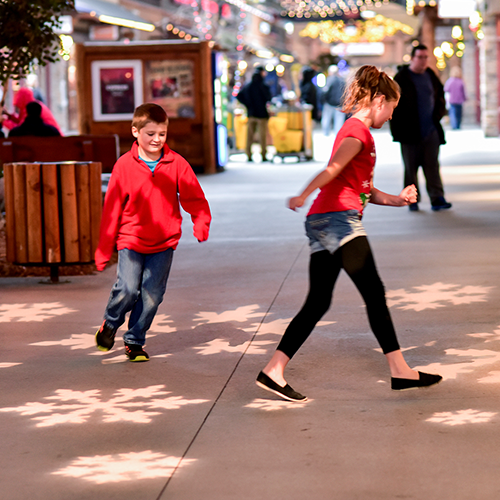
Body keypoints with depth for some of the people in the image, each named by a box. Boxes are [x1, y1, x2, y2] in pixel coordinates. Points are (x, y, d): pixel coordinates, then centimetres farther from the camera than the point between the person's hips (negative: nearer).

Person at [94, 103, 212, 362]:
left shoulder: (176, 163, -3)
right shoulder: (124, 165, -6)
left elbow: (194, 197, 2)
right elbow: (112, 209, -1)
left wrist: (201, 222, -19)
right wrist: (104, 250, 1)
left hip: (164, 243, 2)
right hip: (130, 240, -2)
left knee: (152, 295, 1)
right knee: (127, 289, -15)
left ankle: (134, 341, 21)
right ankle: (110, 324, 15)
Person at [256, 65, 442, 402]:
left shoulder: (356, 131, 27)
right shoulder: (358, 131, -5)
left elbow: (363, 189, 29)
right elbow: (333, 169, -23)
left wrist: (396, 200, 15)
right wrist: (304, 196, -38)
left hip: (321, 223, 10)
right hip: (338, 218, -10)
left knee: (318, 303, 6)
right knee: (374, 292, -11)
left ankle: (274, 371, 3)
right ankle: (401, 371, -11)